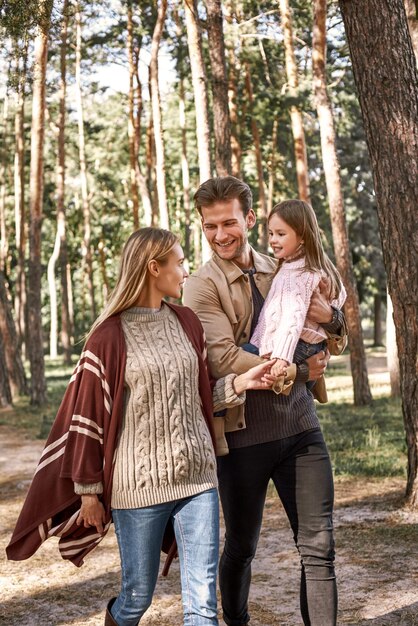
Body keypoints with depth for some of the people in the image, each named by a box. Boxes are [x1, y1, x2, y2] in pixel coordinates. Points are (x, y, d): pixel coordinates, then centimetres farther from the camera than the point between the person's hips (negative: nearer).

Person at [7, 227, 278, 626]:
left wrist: (241, 382, -1)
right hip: (139, 484, -4)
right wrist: (89, 490, -2)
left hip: (196, 477, 4)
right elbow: (88, 417, -4)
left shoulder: (186, 322, 8)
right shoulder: (110, 336, -7)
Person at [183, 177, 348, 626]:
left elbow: (336, 340, 15)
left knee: (318, 547, 3)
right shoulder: (202, 287, -6)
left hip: (300, 426, 4)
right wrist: (298, 372, -15)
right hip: (243, 434, -3)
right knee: (241, 547, 14)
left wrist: (330, 317, -8)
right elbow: (224, 359, -19)